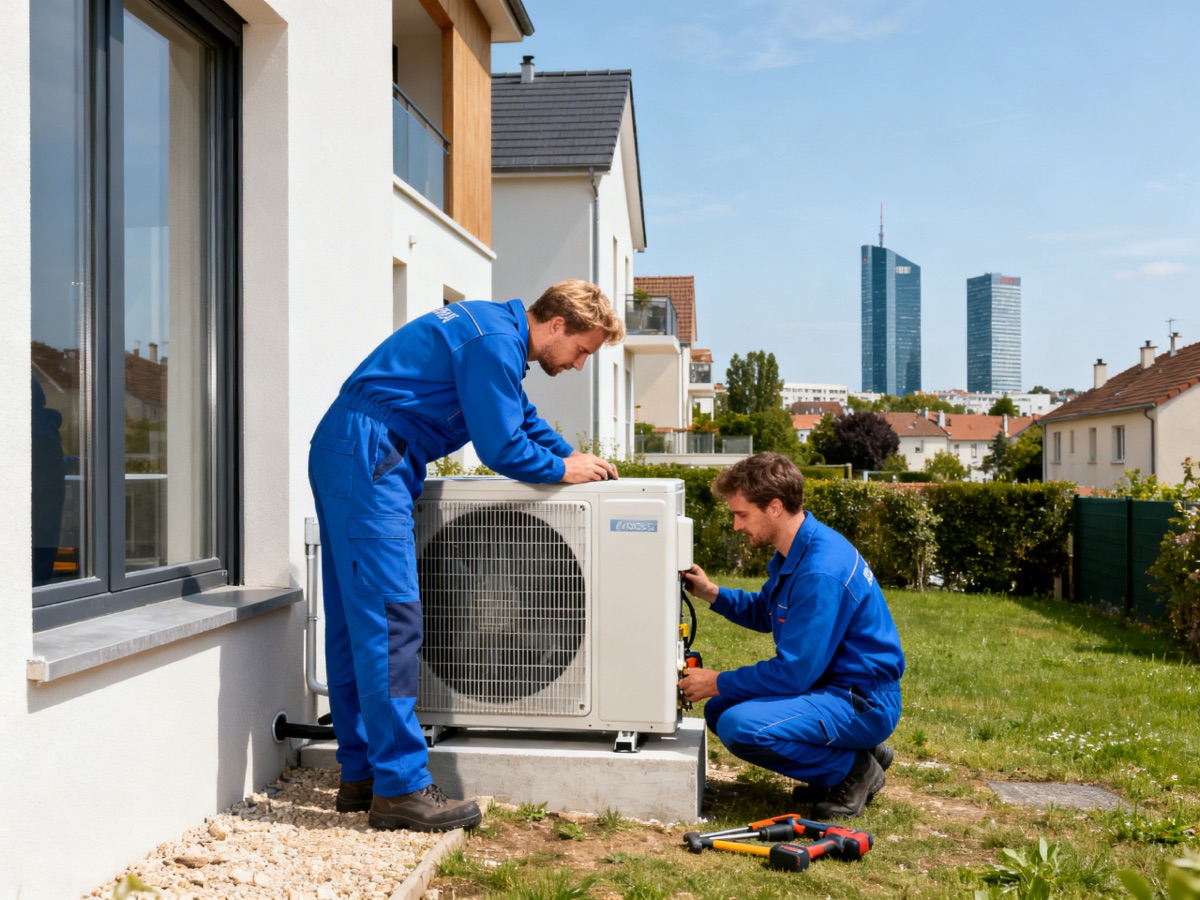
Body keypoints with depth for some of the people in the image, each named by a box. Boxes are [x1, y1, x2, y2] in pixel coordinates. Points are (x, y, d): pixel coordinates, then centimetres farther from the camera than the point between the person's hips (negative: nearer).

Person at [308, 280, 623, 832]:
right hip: (367, 458, -11)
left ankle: (361, 775, 16)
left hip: (347, 456, 11)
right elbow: (500, 448, -15)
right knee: (390, 617, -12)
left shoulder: (499, 331, 18)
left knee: (355, 621, 10)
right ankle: (400, 789, -10)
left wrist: (573, 455, 18)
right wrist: (562, 470, 1)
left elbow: (520, 415, 30)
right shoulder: (495, 341, -15)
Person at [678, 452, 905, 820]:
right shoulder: (795, 552, 5)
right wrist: (712, 593, 6)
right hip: (826, 683, 11)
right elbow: (762, 614, 23)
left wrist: (718, 682, -13)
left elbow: (794, 672, -25)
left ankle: (853, 769, -5)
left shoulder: (821, 572, -27)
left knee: (741, 727, -27)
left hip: (862, 703, -11)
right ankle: (855, 752, 13)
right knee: (719, 709, 13)